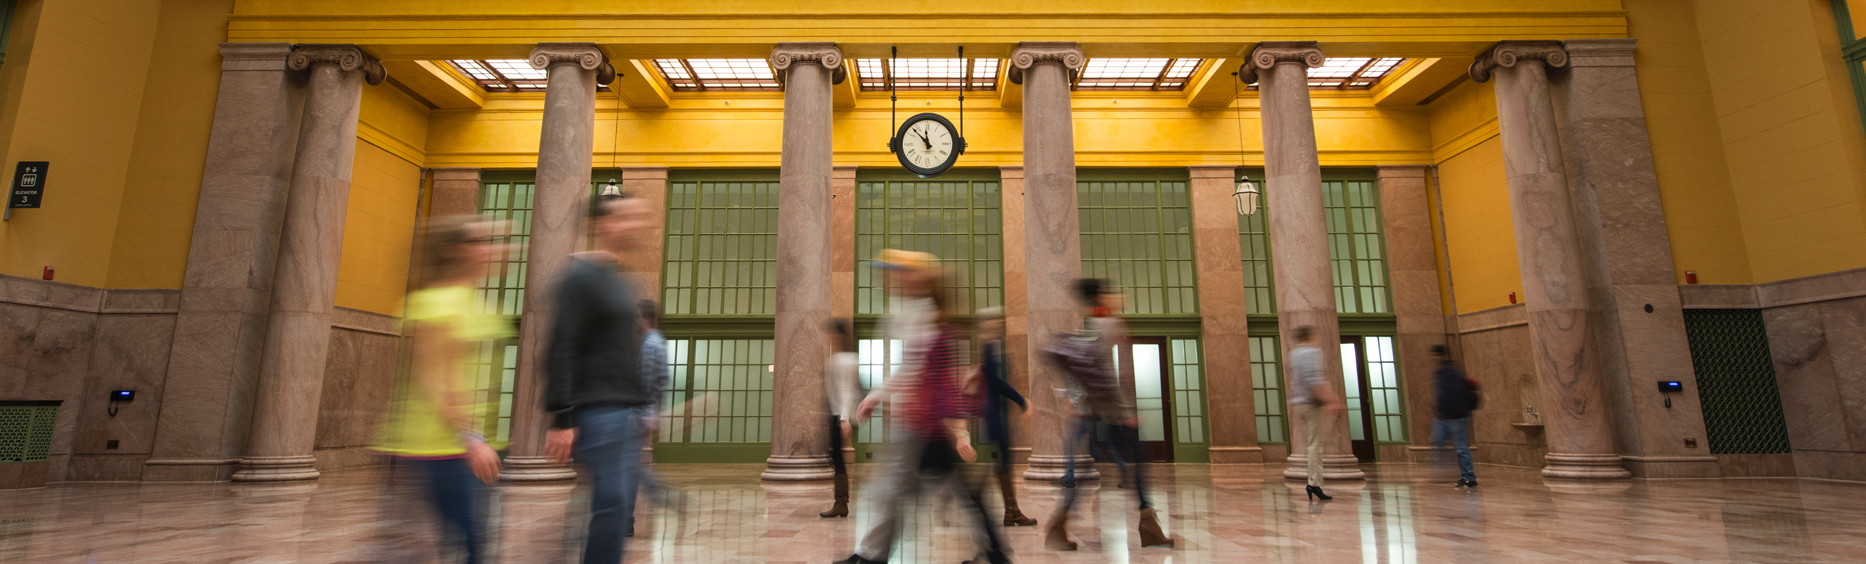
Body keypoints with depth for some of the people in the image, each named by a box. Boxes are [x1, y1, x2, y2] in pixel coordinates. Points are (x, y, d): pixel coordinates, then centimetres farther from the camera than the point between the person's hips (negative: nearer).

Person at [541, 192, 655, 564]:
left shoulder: (619, 282, 18)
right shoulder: (582, 276, -8)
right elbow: (560, 350, -14)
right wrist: (562, 418, -19)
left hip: (628, 411, 9)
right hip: (599, 412, -9)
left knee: (621, 509, 10)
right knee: (613, 505, -10)